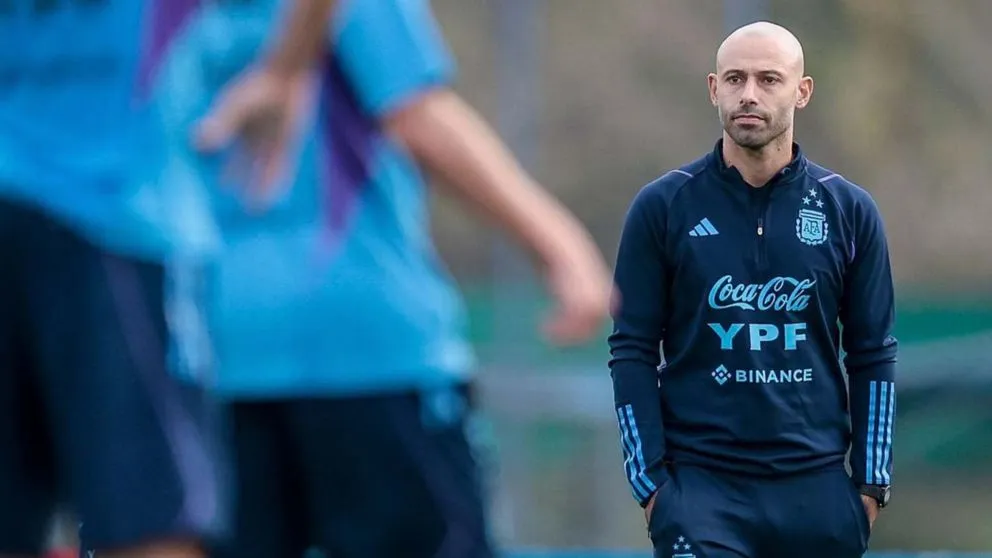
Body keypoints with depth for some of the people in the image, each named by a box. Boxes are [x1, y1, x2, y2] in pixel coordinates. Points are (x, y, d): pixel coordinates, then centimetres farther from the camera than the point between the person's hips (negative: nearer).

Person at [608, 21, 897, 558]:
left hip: (816, 490, 2)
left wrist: (871, 484, 5)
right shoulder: (662, 207, 1)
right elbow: (633, 352, 2)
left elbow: (873, 356, 10)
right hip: (701, 487, -2)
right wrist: (649, 481, -4)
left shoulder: (849, 210, 6)